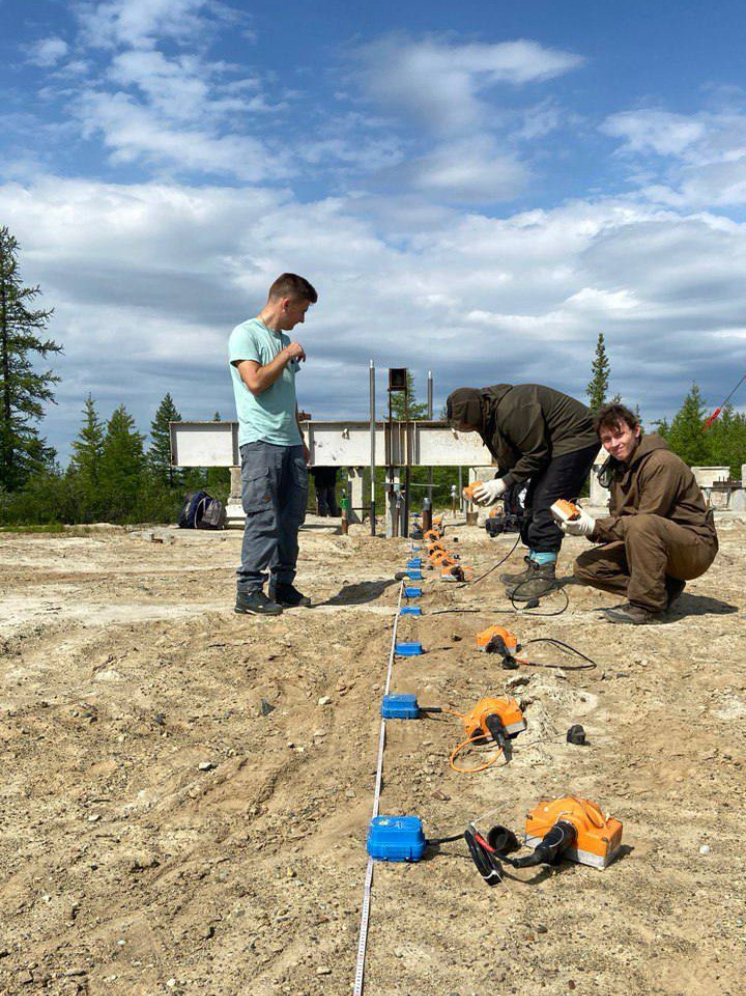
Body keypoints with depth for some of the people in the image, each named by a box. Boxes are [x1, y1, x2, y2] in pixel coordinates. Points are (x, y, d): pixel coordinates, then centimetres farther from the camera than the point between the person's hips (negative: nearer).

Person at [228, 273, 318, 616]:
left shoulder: (284, 340, 22)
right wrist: (287, 355, -6)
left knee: (290, 519, 7)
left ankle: (282, 586, 16)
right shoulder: (245, 334, -3)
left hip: (290, 444, 8)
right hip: (260, 442, -8)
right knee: (264, 519, -11)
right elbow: (255, 382, -17)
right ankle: (249, 590, -5)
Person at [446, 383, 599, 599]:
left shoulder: (511, 411, -29)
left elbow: (537, 454, -26)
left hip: (575, 439, -11)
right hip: (550, 445, 11)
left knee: (545, 503, -16)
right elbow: (508, 460, 10)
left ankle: (544, 572, -13)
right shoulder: (488, 416, 3)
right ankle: (534, 568, 15)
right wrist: (495, 488, -5)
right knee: (533, 502, 9)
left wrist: (504, 483, -23)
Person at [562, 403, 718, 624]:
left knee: (641, 524, -38)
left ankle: (647, 606, -23)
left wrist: (595, 526, -24)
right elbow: (618, 518, 6)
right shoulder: (618, 467, 8)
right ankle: (663, 589, 1)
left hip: (695, 545, -8)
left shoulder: (662, 462, -19)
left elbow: (646, 518, -23)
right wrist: (585, 526, -14)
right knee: (585, 567, -5)